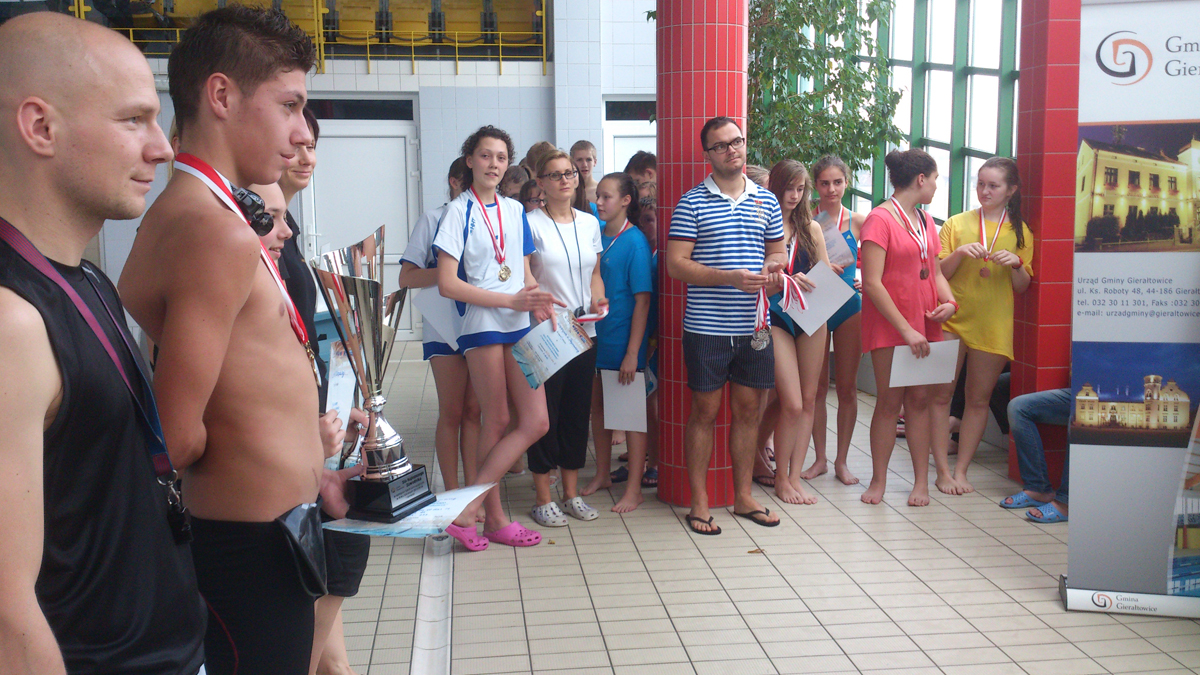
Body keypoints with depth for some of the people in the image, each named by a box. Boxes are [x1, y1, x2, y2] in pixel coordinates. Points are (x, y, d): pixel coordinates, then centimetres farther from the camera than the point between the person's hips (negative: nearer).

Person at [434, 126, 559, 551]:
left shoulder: (515, 210, 15)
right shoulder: (459, 211, -3)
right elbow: (447, 284, -11)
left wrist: (538, 302, -4)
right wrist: (512, 300, -15)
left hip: (520, 324, 6)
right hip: (482, 323, -6)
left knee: (536, 423, -1)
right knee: (496, 421, -1)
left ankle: (468, 507, 4)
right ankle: (494, 517, 11)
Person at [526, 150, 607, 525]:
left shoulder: (590, 223, 11)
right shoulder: (531, 223, -5)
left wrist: (598, 301, -1)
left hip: (583, 332, 5)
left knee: (578, 411, 10)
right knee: (545, 412, -1)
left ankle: (572, 493, 21)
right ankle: (543, 499, 10)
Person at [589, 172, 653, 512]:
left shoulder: (634, 241, -12)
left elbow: (642, 300, -14)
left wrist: (633, 352, -18)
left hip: (624, 340, -6)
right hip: (596, 336, 6)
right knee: (598, 407, 16)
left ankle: (633, 490, 9)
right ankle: (602, 473, 32)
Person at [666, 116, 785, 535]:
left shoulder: (766, 201, 11)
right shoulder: (692, 203, -3)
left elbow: (778, 251, 21)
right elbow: (676, 265, -9)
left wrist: (771, 267, -5)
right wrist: (732, 277, -18)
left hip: (753, 326, 4)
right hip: (707, 327, -4)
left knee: (748, 410, 10)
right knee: (705, 410, 3)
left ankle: (743, 497, 23)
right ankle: (699, 502, 13)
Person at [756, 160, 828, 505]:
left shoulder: (810, 228, 10)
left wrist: (813, 286, -11)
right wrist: (787, 281, -22)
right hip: (776, 318, -5)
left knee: (808, 400, 6)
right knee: (792, 403, -8)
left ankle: (795, 476, 17)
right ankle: (781, 478, 11)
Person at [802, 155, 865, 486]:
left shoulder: (858, 221, 2)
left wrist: (864, 282, -18)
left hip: (849, 307, 0)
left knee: (847, 387, 5)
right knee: (817, 387, 6)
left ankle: (842, 461, 15)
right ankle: (820, 458, 18)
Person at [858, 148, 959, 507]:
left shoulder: (925, 221, 14)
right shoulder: (880, 219, -9)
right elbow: (872, 282, -15)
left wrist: (949, 301, -1)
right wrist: (905, 329, -18)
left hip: (924, 323, 6)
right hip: (889, 326, -6)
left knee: (920, 399, 6)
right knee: (890, 401, -2)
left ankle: (922, 480, 11)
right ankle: (878, 479, 9)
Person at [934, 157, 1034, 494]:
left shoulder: (1020, 232, 10)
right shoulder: (956, 224, 8)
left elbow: (1022, 287, 9)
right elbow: (937, 274, 3)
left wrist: (1017, 264, -10)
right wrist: (958, 254, -14)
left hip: (994, 325, 1)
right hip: (952, 320, -1)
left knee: (979, 400, 4)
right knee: (941, 394, -4)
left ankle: (961, 471, 11)